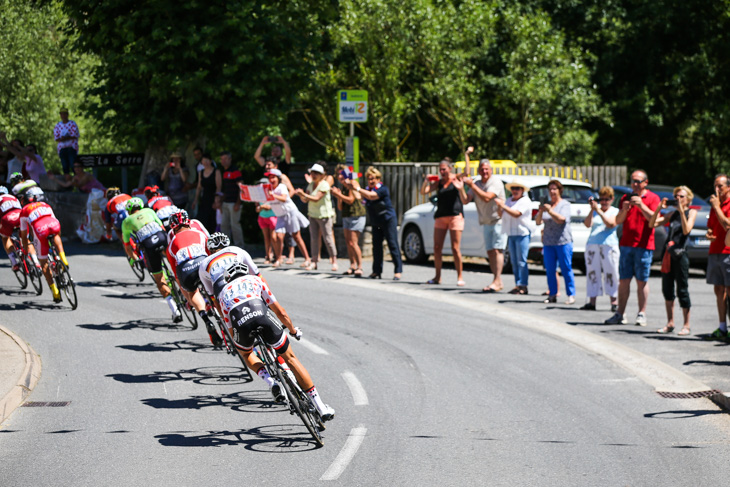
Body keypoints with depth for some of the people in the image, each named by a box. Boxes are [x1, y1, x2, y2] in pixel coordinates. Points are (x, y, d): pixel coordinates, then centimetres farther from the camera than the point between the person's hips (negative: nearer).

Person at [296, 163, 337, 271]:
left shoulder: (324, 185, -11)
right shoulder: (310, 185, 10)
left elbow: (316, 198, -20)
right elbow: (305, 200, 8)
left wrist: (303, 194, -25)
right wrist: (301, 195, -13)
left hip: (324, 215, -6)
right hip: (313, 215, 6)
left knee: (328, 238, -5)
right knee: (313, 238, 2)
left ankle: (334, 261, 1)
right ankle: (314, 261, 5)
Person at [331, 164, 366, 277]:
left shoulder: (352, 185, -8)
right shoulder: (342, 188, 16)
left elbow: (350, 200, -18)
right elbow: (340, 207, 16)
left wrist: (338, 194, -14)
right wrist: (338, 198, -2)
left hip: (356, 216, -9)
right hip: (346, 217, 9)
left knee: (353, 242, -15)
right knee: (348, 242, 5)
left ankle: (359, 267, -12)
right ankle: (352, 266, 10)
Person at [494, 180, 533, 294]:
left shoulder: (525, 201, -6)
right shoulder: (509, 201, 18)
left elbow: (516, 214, -19)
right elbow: (501, 214, 16)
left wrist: (503, 206, -21)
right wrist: (499, 206, -3)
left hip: (522, 233, -8)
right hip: (511, 234, 8)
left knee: (521, 261, -10)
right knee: (514, 261, 6)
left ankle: (523, 286, -12)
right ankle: (518, 284, 8)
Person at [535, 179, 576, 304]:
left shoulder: (565, 204, 1)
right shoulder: (546, 204, 14)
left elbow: (562, 219, -14)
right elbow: (537, 222, 7)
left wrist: (550, 211, -25)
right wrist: (541, 212, -12)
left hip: (563, 241, -5)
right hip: (548, 241, 5)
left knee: (566, 269, -6)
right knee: (550, 270, 2)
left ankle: (571, 295, -3)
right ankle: (552, 294, 8)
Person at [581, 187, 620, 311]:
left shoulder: (615, 211, 6)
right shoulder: (595, 211, 15)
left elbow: (610, 224, -11)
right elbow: (588, 224, 1)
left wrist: (599, 210, -15)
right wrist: (592, 210, -10)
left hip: (609, 245, -3)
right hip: (592, 244, 3)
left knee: (611, 274, -5)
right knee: (592, 273, 0)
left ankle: (614, 302, -1)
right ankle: (591, 302, 2)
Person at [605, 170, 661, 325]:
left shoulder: (652, 198, 1)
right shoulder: (626, 198, 14)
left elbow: (653, 218, -13)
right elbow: (618, 221, 9)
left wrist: (641, 205, -23)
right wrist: (624, 210, -10)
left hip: (644, 246, -4)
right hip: (626, 244, 4)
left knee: (642, 281, -2)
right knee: (623, 280, 3)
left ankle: (642, 314, 3)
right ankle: (620, 314, 5)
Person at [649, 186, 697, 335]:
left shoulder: (692, 212, 3)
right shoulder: (672, 213, 18)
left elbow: (686, 230, -12)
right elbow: (652, 224, 12)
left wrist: (681, 211, -16)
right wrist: (659, 208, 0)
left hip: (680, 253, -6)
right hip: (668, 253, 6)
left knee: (682, 289, -5)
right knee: (667, 288, 7)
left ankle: (686, 325, 0)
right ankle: (670, 323, 15)